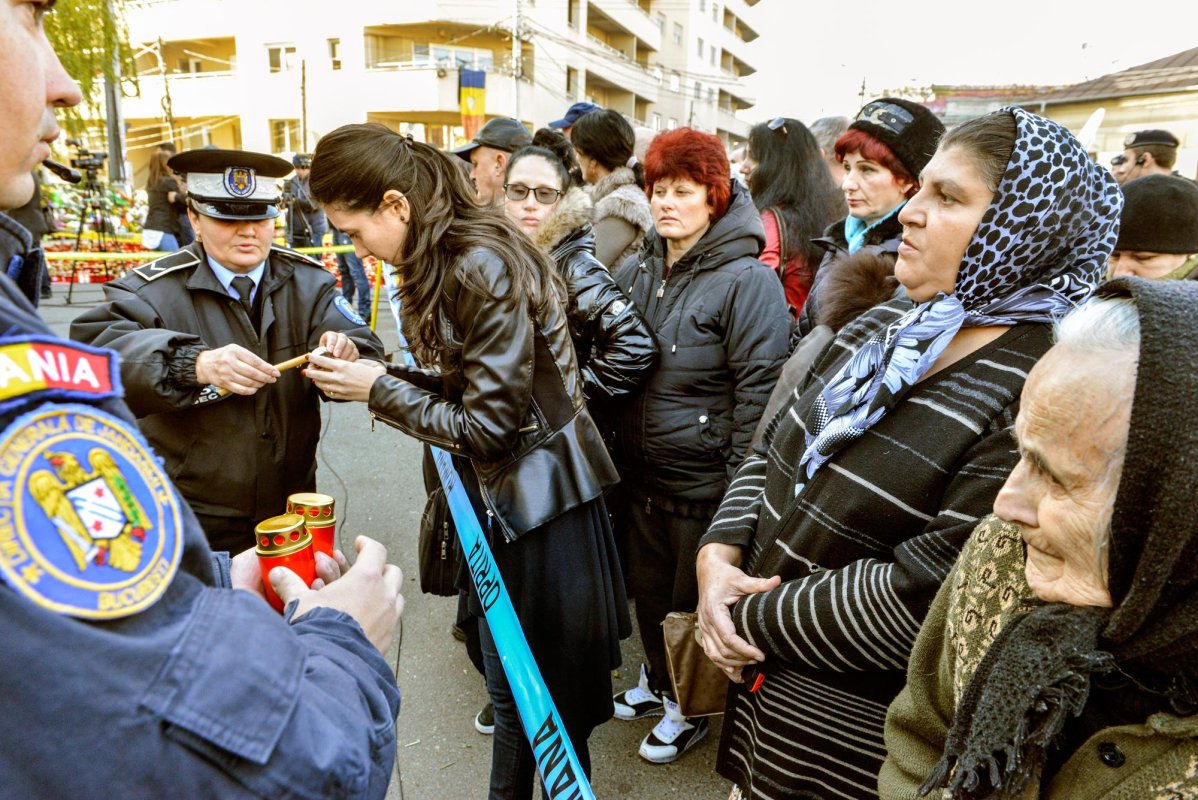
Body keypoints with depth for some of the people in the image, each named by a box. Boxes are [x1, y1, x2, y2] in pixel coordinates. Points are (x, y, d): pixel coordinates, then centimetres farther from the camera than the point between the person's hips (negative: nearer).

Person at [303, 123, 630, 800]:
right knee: (509, 685, 22)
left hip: (540, 502, -9)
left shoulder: (483, 267, -22)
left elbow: (488, 427, -20)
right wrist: (372, 373, -2)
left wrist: (378, 390, -12)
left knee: (548, 696, 10)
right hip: (501, 497, 9)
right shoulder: (450, 257, 7)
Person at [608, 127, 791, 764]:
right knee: (648, 584, 22)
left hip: (704, 479, -6)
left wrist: (739, 485, -17)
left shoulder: (747, 280, -17)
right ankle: (657, 677, 47)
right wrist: (615, 445, 12)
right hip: (640, 471, 6)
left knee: (692, 598, 13)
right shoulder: (636, 270, 3)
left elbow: (759, 388, -18)